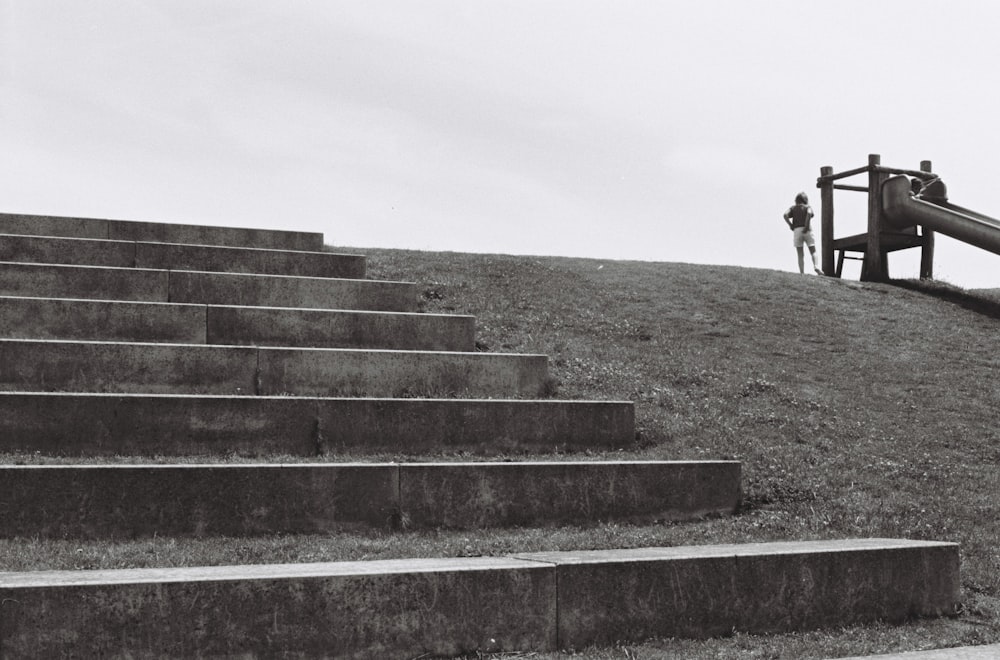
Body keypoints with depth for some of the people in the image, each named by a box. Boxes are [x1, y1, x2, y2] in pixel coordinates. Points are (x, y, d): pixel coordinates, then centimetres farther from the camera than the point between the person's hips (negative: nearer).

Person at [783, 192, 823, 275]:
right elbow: (809, 213, -13)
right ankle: (816, 266, -22)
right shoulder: (808, 207, 12)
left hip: (797, 231, 1)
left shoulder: (792, 208, 16)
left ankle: (802, 273, -7)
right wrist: (807, 226, -13)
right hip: (807, 231, -1)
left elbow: (785, 215, -4)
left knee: (800, 255, 4)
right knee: (813, 252, 4)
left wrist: (790, 226, 2)